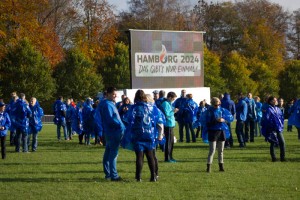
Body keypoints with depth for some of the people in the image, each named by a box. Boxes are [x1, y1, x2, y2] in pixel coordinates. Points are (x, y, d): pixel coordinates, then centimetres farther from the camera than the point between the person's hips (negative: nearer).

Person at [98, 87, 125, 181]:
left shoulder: (111, 104, 16)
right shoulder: (107, 105, -15)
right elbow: (110, 119, -23)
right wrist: (121, 126, -18)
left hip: (110, 133, 11)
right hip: (113, 132, -11)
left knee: (108, 153, 15)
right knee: (113, 154, -8)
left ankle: (108, 173, 23)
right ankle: (114, 176, -7)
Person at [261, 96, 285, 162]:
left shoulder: (278, 109, 13)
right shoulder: (269, 109, -7)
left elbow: (281, 117, 21)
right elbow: (266, 119, -14)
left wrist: (281, 125, 10)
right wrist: (271, 125, -12)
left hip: (279, 129, 6)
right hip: (272, 129, -6)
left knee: (282, 142, -2)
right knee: (273, 143, -1)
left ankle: (282, 157, 3)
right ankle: (273, 158, 5)